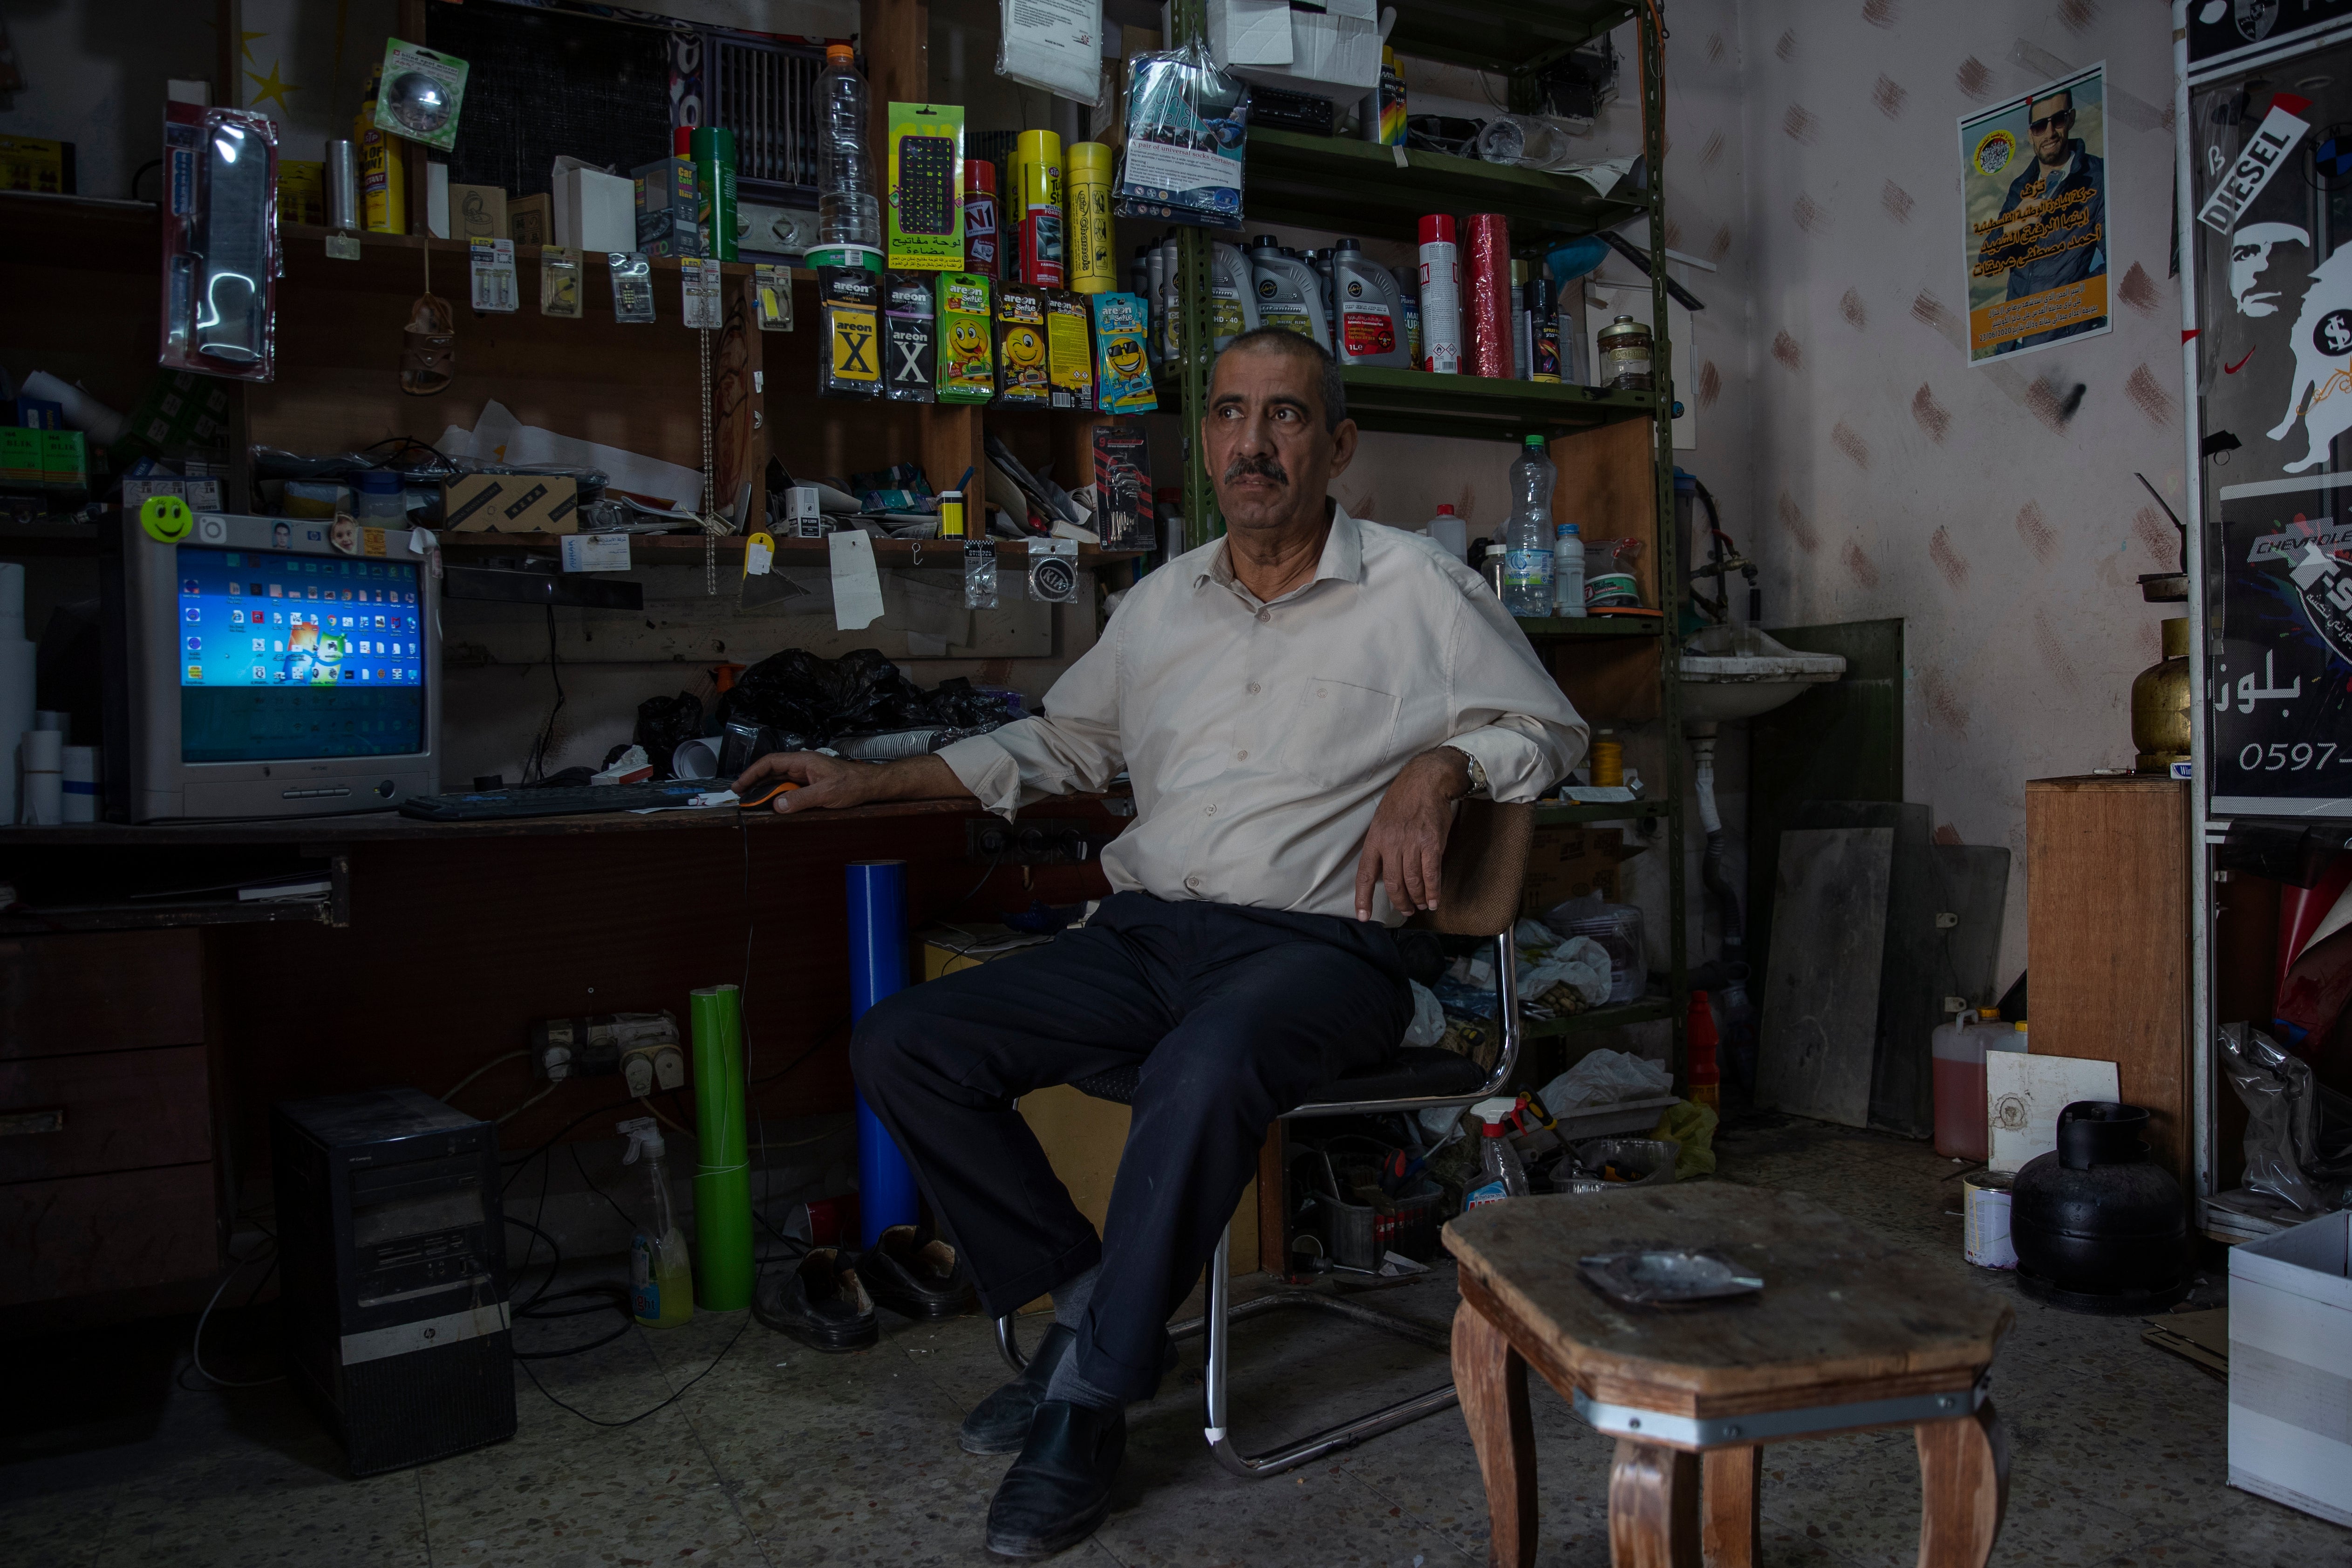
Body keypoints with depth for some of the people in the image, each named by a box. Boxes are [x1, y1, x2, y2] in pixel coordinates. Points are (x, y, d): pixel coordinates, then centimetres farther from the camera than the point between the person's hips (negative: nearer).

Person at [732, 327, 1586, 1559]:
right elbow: (1061, 743, 28)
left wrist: (1437, 769, -12)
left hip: (1315, 941, -5)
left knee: (1203, 1072, -39)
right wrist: (868, 781, 22)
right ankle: (1088, 1302, -1)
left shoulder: (1417, 589, 4)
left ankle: (1090, 1394, -18)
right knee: (899, 1046, -12)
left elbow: (1547, 727, 9)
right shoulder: (1160, 603, 17)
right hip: (1143, 934, 5)